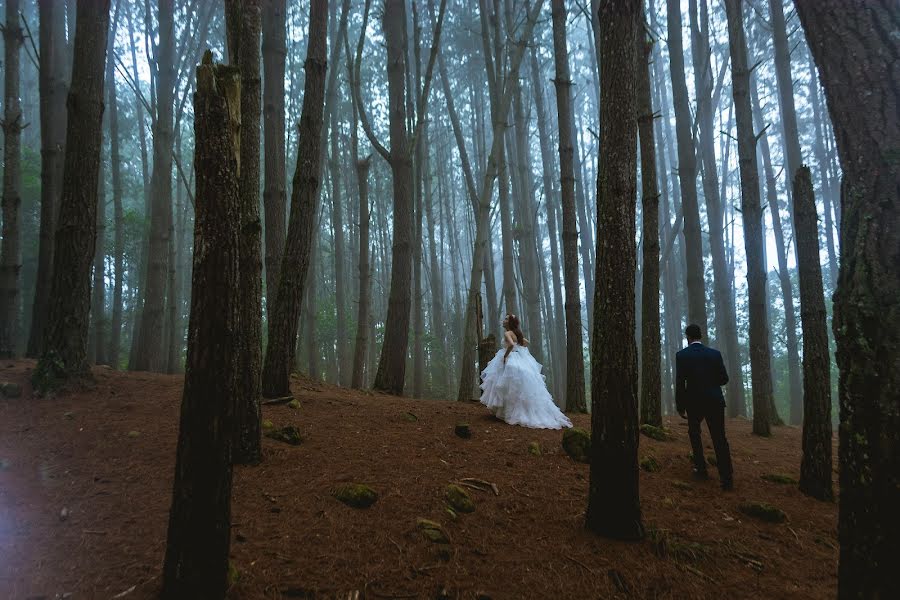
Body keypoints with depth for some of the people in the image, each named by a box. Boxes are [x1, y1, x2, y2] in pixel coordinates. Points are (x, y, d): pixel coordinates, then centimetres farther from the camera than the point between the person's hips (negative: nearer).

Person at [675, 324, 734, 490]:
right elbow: (724, 379, 4)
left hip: (693, 402, -1)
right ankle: (726, 477, -5)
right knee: (719, 438, 3)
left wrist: (680, 406, -1)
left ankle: (701, 469, 17)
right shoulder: (715, 353, 3)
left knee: (694, 432, 21)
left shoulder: (681, 355, -6)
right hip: (715, 401, 1)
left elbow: (680, 383, -10)